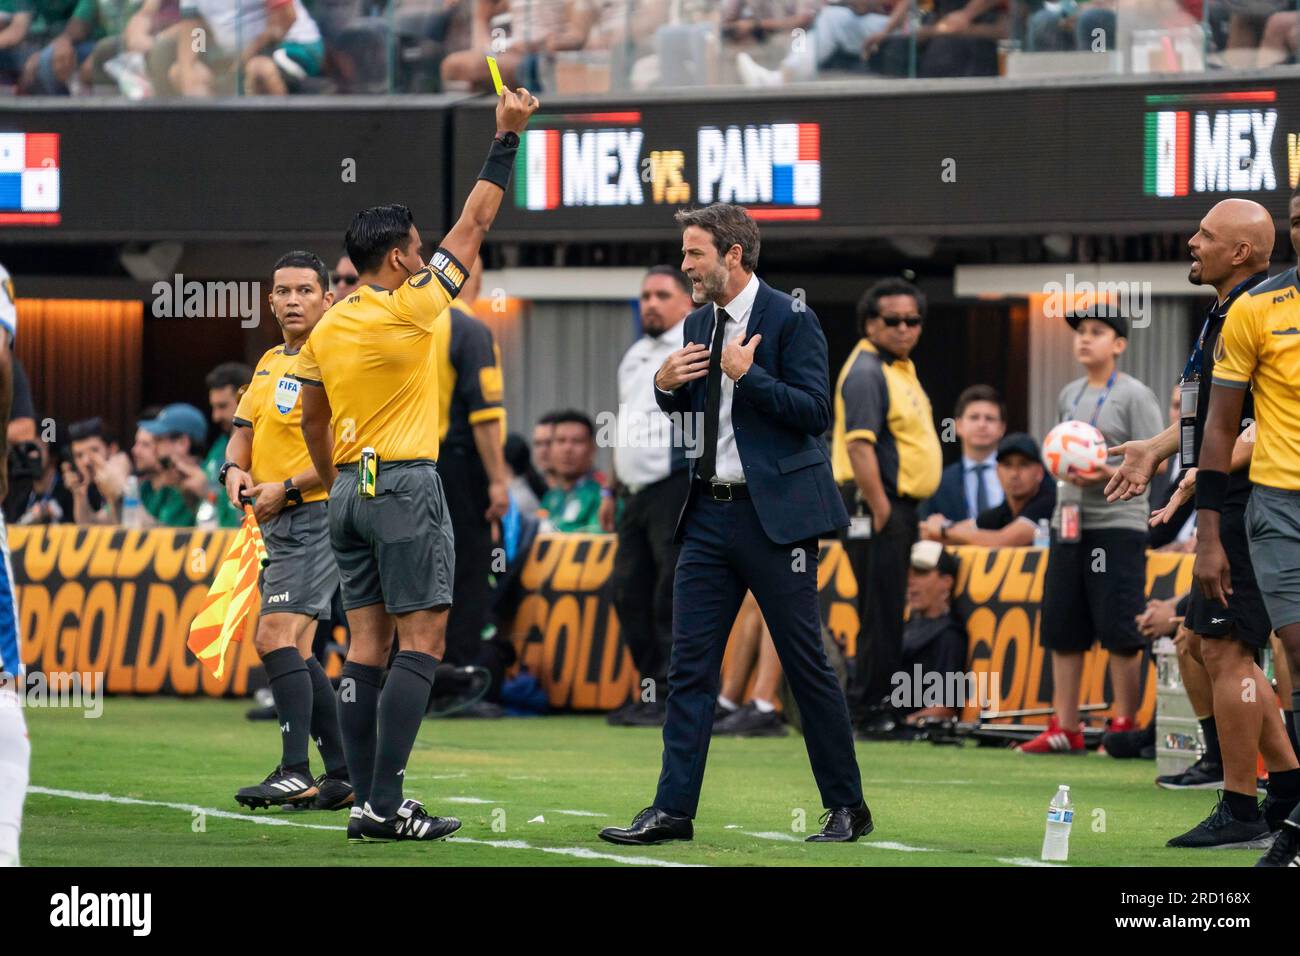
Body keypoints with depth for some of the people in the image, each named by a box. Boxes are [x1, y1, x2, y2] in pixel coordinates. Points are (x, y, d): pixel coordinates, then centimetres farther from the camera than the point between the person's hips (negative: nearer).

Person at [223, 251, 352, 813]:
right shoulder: (270, 364, 17)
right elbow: (244, 427, 19)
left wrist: (288, 489, -19)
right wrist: (235, 468, -2)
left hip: (318, 515, -10)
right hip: (281, 527, 10)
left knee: (276, 637, -19)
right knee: (292, 650, 10)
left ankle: (295, 772, -21)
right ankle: (341, 777, 14)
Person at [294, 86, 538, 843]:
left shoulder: (326, 330, 8)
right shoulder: (410, 308, -10)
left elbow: (312, 420, 18)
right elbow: (475, 226, -6)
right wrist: (508, 135, -1)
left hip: (350, 491, 7)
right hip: (406, 488, -7)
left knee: (367, 646, 6)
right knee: (421, 644, -7)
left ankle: (369, 802, 2)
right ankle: (385, 803, -15)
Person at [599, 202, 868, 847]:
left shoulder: (790, 320, -8)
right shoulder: (699, 324, 13)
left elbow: (816, 412, -14)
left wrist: (747, 374, -18)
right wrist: (666, 386, 0)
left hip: (774, 514, -7)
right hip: (709, 513, 7)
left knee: (807, 665, 0)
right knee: (689, 665, 2)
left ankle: (847, 807, 10)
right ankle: (673, 810, 2)